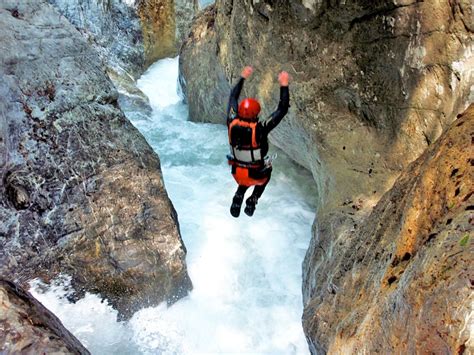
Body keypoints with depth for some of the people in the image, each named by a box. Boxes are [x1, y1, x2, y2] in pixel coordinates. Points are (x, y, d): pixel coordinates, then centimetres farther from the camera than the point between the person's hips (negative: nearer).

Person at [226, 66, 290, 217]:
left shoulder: (232, 124, -17)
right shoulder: (260, 129, -29)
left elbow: (233, 98, 1)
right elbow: (283, 109, -23)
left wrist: (242, 78, 10)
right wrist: (284, 85, -15)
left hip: (237, 173, 4)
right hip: (257, 175, -4)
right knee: (267, 169, 33)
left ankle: (239, 196, 13)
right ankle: (252, 201, 21)